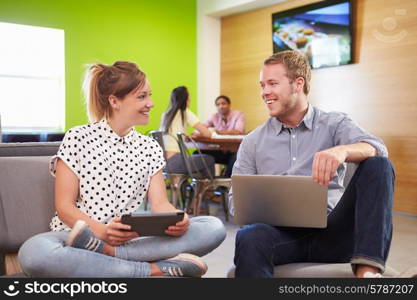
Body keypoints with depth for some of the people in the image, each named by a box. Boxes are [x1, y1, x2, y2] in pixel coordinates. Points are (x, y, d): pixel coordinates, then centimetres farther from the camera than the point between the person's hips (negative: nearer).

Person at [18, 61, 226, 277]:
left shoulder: (150, 149, 11)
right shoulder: (77, 139, -1)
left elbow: (159, 203, 3)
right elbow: (64, 206, -5)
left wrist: (178, 220, -21)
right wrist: (102, 231, -24)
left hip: (129, 240, 4)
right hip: (74, 237, -3)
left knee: (215, 227, -16)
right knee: (34, 253, -39)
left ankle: (109, 253, -28)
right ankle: (155, 270, -29)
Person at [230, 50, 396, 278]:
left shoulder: (334, 124, 10)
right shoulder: (253, 142, 15)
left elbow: (377, 149, -10)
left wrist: (342, 151, -33)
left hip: (331, 230, 1)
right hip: (282, 232, 0)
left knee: (378, 164, -20)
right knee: (249, 238, -36)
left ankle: (367, 270, -32)